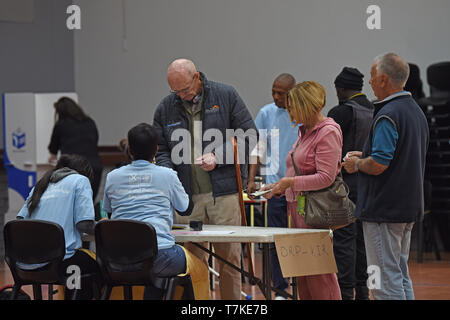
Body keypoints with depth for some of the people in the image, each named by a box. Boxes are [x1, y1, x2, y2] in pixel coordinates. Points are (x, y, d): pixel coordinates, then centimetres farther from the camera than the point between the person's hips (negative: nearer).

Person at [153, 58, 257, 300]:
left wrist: (217, 157, -9)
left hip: (224, 191, -2)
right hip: (186, 196, 2)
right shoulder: (165, 109, 10)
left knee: (229, 257, 0)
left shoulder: (226, 96, 3)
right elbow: (161, 150, 15)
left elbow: (249, 135, 2)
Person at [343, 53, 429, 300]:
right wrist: (365, 156, 18)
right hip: (409, 207, 10)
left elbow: (379, 165, -26)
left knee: (386, 279, -6)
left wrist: (356, 164, -6)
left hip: (384, 210, -10)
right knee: (401, 274, 15)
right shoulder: (416, 111, 13)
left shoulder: (388, 115, -18)